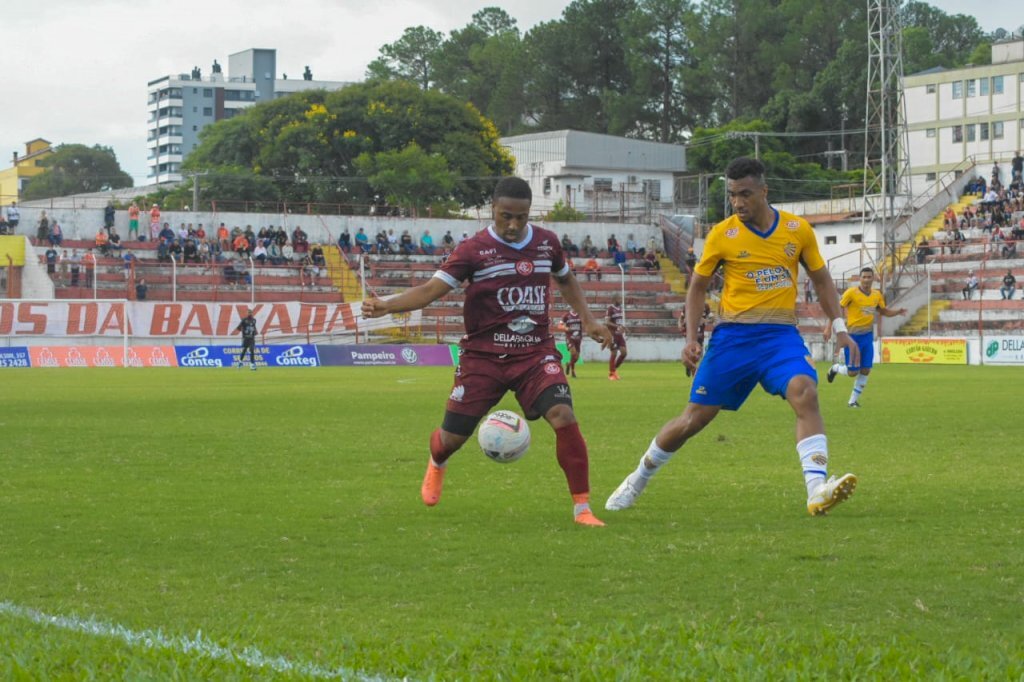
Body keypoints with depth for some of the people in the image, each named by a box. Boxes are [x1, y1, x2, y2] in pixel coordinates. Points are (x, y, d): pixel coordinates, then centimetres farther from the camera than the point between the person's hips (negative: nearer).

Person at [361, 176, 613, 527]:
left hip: (535, 353, 2)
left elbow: (566, 280, 25)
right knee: (453, 437, 5)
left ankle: (582, 508, -9)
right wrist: (386, 306, -32)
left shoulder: (547, 242, 4)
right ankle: (437, 463, 46)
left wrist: (588, 320, 15)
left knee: (564, 418, -21)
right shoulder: (474, 250, -10)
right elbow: (430, 290, -16)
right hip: (483, 356, -2)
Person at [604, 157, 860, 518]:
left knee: (805, 393, -28)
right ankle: (638, 479, 27)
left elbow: (821, 280, 15)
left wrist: (840, 328, 6)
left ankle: (817, 491, -33)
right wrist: (691, 338, 0)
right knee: (694, 417, 3)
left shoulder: (798, 229, 2)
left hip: (781, 334, 1)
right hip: (733, 335, -1)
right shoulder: (722, 234, -1)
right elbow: (697, 287, 10)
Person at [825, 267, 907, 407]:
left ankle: (853, 400, 14)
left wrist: (898, 312, -1)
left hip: (868, 336, 5)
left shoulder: (877, 295, 4)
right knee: (853, 372, -4)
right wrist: (829, 327, -16)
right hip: (853, 336, -5)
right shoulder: (851, 293, -12)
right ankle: (835, 368, 29)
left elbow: (884, 311, 18)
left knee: (865, 370, 1)